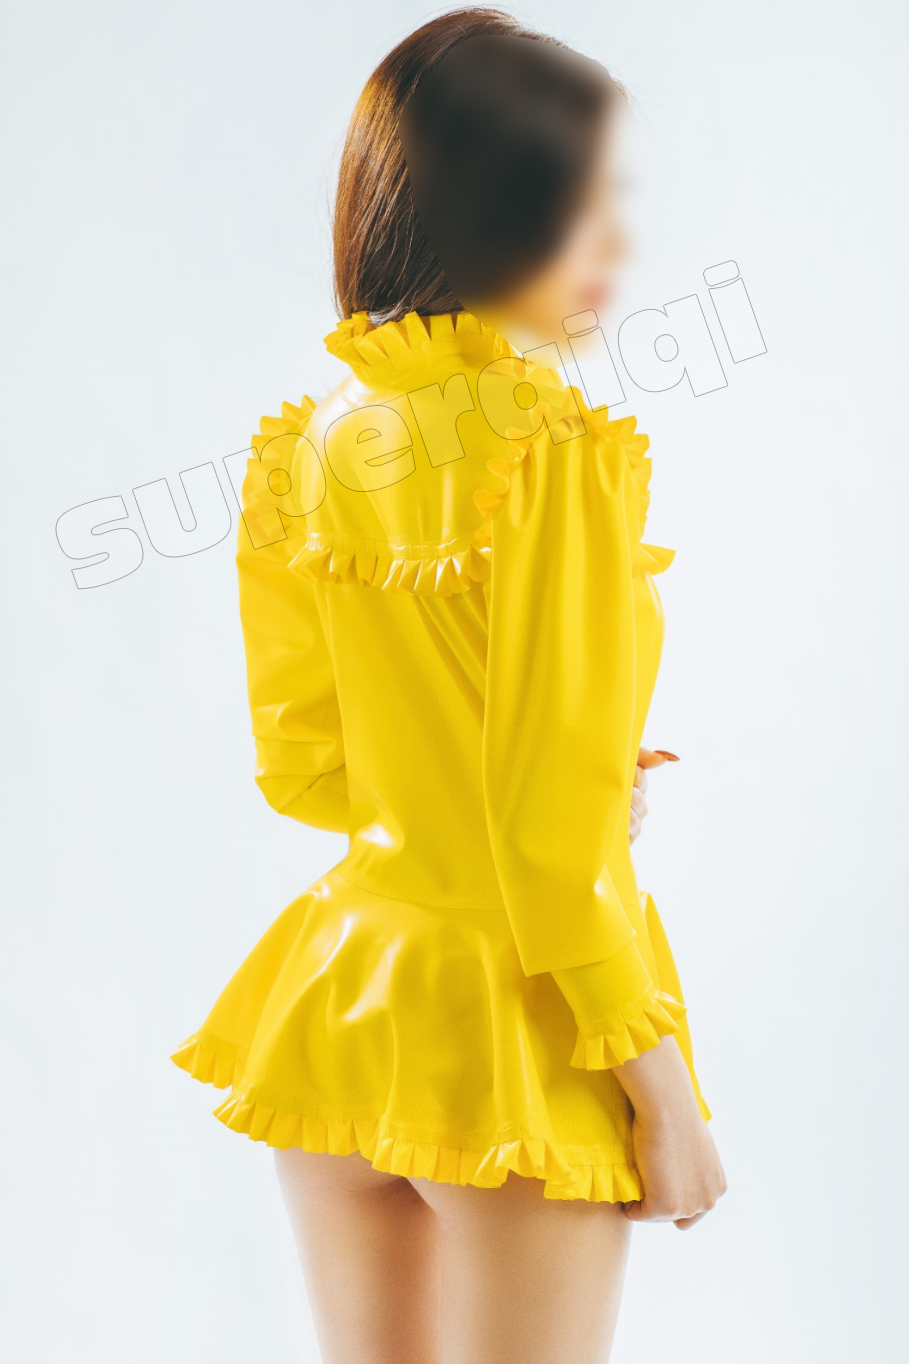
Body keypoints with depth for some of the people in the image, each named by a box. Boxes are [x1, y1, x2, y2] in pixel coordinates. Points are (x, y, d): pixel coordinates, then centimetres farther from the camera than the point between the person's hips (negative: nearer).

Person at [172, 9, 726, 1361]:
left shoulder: (314, 449, 1)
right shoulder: (555, 453, -18)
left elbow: (301, 763, 8)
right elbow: (551, 832, -19)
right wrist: (660, 1085, -9)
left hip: (340, 1001, 6)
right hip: (516, 1013, -6)